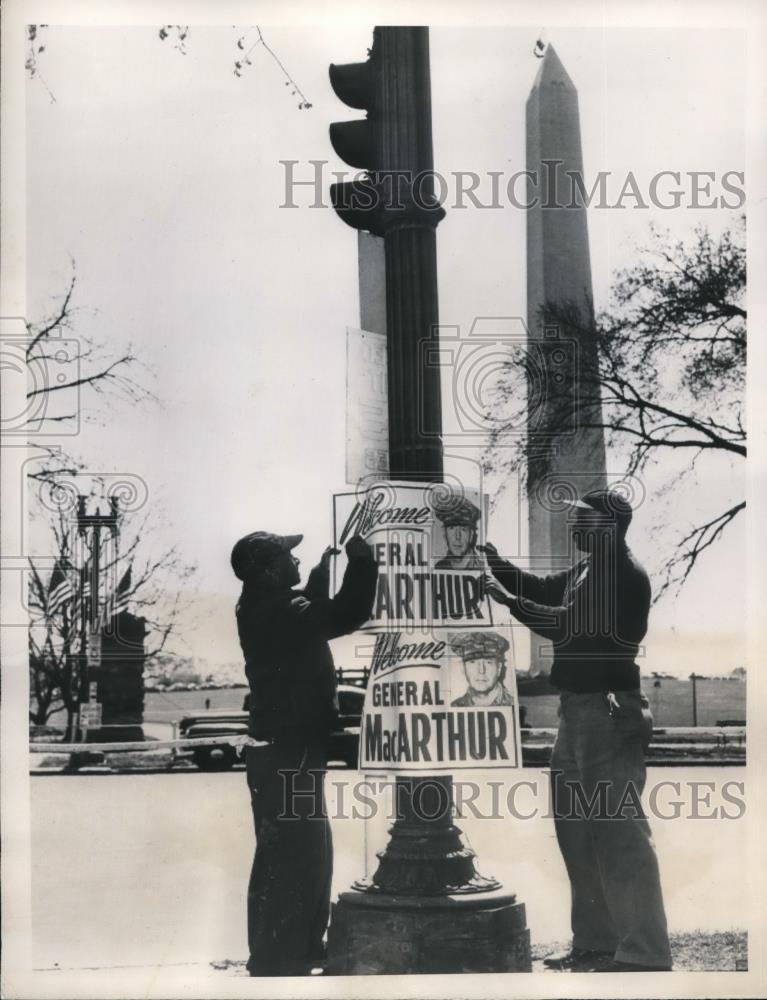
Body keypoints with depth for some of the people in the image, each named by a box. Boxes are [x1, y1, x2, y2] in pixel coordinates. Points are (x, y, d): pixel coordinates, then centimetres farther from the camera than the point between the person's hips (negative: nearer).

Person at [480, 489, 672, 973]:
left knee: (619, 831, -10)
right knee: (579, 830, 14)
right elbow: (543, 589, 20)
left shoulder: (623, 573, -14)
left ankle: (644, 953, -6)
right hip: (579, 709, 10)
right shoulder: (589, 569, 16)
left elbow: (572, 624, -19)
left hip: (608, 712, -10)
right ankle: (597, 941, 21)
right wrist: (487, 552, 12)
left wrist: (508, 600, -14)